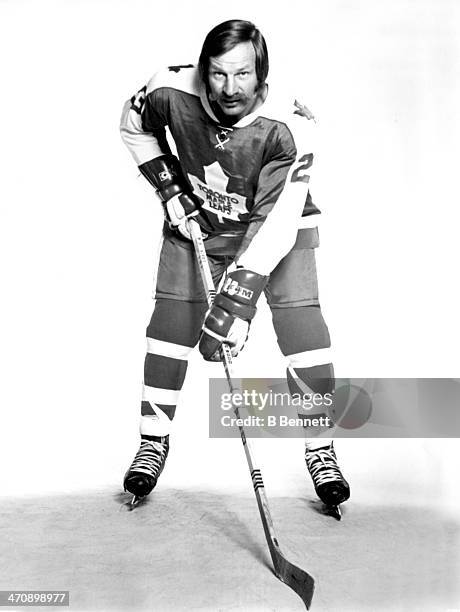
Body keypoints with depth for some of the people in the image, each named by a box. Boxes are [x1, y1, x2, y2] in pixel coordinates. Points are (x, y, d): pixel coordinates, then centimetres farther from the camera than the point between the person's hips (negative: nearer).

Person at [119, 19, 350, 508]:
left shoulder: (288, 125, -30)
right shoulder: (171, 91, -22)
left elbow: (278, 220, -35)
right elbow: (133, 126, 2)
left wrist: (241, 294, -43)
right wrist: (168, 187, -8)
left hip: (274, 228, -2)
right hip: (195, 220, 2)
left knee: (303, 327, -14)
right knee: (170, 326, -5)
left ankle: (320, 451, 4)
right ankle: (153, 443, 14)